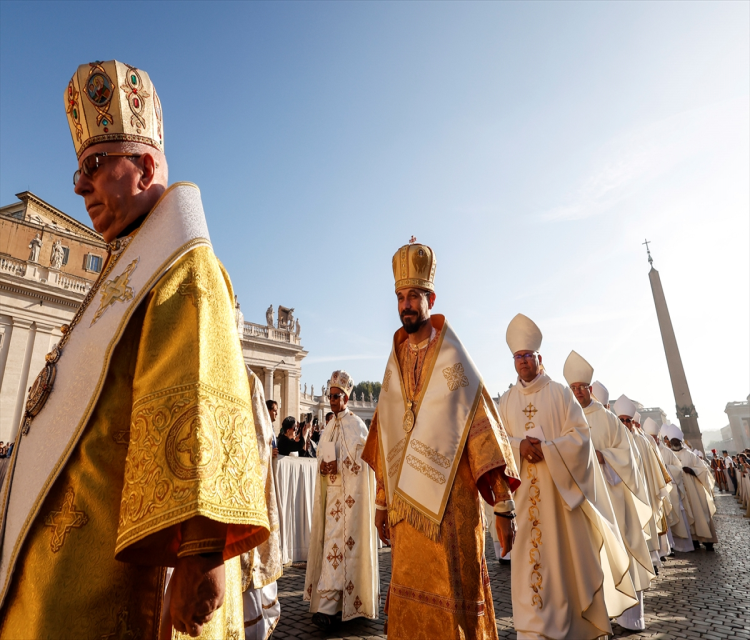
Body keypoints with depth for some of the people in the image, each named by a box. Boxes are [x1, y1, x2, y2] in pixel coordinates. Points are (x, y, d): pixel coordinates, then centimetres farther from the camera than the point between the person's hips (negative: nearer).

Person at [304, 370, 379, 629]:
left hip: (348, 494, -7)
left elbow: (359, 463, -13)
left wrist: (335, 466, -18)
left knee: (337, 544, -8)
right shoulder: (330, 428, 14)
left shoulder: (356, 425, -8)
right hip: (330, 491, 7)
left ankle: (328, 606, -4)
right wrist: (323, 467, -4)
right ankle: (332, 601, 23)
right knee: (332, 542, 11)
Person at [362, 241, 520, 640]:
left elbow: (484, 428, -9)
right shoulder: (395, 363, 7)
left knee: (452, 602, 8)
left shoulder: (453, 359, -7)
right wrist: (382, 503, 13)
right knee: (410, 603, 15)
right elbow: (384, 440, 11)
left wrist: (503, 504, -10)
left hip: (451, 504, -4)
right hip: (407, 506, 5)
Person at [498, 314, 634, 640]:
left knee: (565, 551, 4)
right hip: (523, 490, 2)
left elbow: (580, 434, -5)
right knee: (529, 554, 3)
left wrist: (546, 449, -18)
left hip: (559, 485, -1)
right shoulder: (507, 400, 9)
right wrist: (519, 446, -17)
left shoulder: (560, 393, 2)